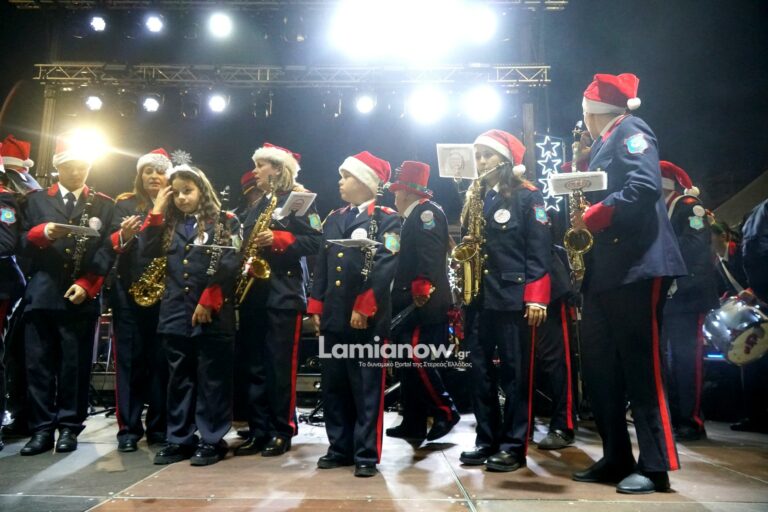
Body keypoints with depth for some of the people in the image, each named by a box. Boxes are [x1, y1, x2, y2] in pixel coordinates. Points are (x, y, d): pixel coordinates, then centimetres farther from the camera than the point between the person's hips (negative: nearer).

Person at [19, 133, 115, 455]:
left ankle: (69, 428, 12)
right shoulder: (36, 200, 15)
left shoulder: (104, 205, 9)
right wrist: (43, 233, -13)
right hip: (41, 294, 2)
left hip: (81, 297, -2)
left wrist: (86, 285, -11)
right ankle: (42, 429, 13)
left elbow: (106, 251, 1)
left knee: (75, 366, 2)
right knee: (38, 365, 3)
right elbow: (24, 244, 8)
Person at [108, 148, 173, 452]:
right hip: (129, 290, 0)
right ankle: (128, 428, 10)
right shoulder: (124, 204, 9)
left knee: (160, 359, 4)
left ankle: (158, 427, 14)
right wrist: (123, 236, -21)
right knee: (129, 358, 2)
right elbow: (110, 243, -1)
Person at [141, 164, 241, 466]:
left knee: (211, 379, 2)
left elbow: (228, 266, -10)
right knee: (179, 378, 13)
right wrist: (157, 212, 3)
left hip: (213, 313, -5)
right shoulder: (170, 224, 16)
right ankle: (179, 439, 24)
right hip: (175, 312, 6)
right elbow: (147, 251, 4)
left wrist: (208, 301, -15)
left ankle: (212, 441, 13)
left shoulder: (225, 222, -1)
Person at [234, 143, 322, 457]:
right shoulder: (256, 205, 20)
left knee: (281, 365, -2)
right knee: (254, 365, 8)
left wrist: (279, 239, -20)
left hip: (284, 293, -7)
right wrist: (240, 267, 6)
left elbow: (315, 241, -11)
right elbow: (246, 243, 22)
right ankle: (258, 431, 17)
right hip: (253, 292, 7)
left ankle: (283, 432, 10)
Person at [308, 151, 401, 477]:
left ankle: (367, 455, 12)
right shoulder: (333, 219, 18)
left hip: (367, 319, -7)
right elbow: (322, 266, 16)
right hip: (333, 317, 7)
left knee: (367, 389, 2)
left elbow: (384, 268, -13)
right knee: (334, 387, 13)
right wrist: (316, 307, 10)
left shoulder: (387, 219, -3)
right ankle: (340, 448, 26)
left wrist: (364, 308, -18)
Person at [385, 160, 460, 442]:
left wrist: (422, 288, -27)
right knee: (408, 362, 10)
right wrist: (400, 297, 19)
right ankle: (413, 423, 17)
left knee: (417, 359, -10)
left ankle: (445, 411, 4)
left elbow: (431, 256, -21)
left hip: (424, 304, -10)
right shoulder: (413, 217, 22)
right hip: (411, 304, 10)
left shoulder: (427, 211, -8)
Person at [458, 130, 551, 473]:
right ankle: (487, 440, 19)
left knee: (514, 372, 2)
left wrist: (536, 297, -15)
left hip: (513, 297, -6)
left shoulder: (527, 196, -1)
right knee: (480, 372, 9)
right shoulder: (476, 197, 17)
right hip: (478, 297, 6)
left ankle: (515, 445, 11)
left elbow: (538, 252, -7)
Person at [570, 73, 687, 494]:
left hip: (638, 266, -9)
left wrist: (591, 218, -14)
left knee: (640, 365, -5)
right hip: (605, 271, 9)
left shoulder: (630, 130, -2)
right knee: (598, 365, 8)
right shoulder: (602, 146, 24)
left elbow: (646, 187, -18)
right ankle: (616, 457, 18)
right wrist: (581, 216, 4)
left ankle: (655, 466, 6)